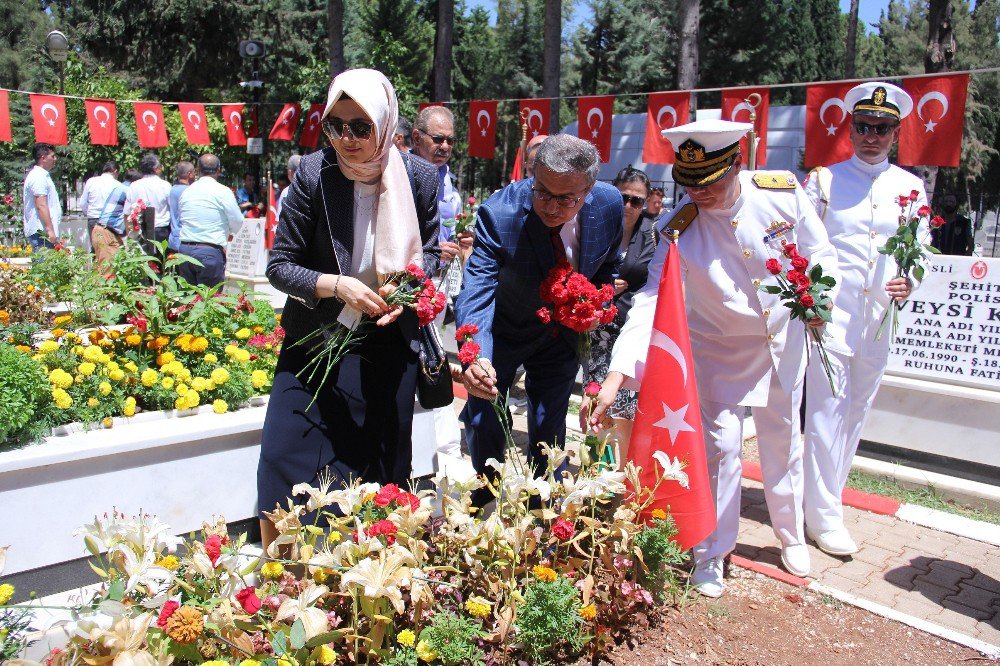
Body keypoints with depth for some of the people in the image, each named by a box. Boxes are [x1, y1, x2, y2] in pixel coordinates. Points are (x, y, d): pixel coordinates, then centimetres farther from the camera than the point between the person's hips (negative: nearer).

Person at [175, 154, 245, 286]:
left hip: (184, 249, 5)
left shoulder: (186, 192, 10)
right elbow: (238, 222, -2)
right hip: (211, 252, -5)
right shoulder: (223, 191, -6)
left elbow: (180, 219, 16)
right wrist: (226, 232, 20)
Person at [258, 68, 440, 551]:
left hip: (388, 350, 1)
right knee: (287, 463, -2)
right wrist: (338, 286, -23)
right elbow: (280, 265, -7)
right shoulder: (313, 173, -11)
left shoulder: (419, 177, -7)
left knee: (380, 473, 12)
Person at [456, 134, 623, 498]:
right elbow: (476, 292, -38)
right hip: (504, 331, -2)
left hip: (564, 334, 3)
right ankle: (486, 504, 28)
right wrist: (475, 357, -54)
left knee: (549, 428, 10)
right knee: (484, 423, -2)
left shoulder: (609, 204, -19)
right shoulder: (499, 213, -31)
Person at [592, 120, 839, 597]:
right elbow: (651, 299, -30)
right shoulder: (681, 229, -24)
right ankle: (712, 552, 15)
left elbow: (821, 253, -2)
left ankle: (790, 533, 39)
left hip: (784, 343, 3)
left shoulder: (784, 192, -18)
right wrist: (616, 374, -40)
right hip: (719, 349, -2)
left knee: (784, 439, 16)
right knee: (720, 445, -5)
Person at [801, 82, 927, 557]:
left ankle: (826, 497, 27)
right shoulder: (824, 179, 2)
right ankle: (824, 517, 2)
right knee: (827, 412, -6)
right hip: (829, 315, -4)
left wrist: (909, 282, -8)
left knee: (856, 412, 11)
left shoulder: (911, 188, 10)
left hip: (878, 319, 4)